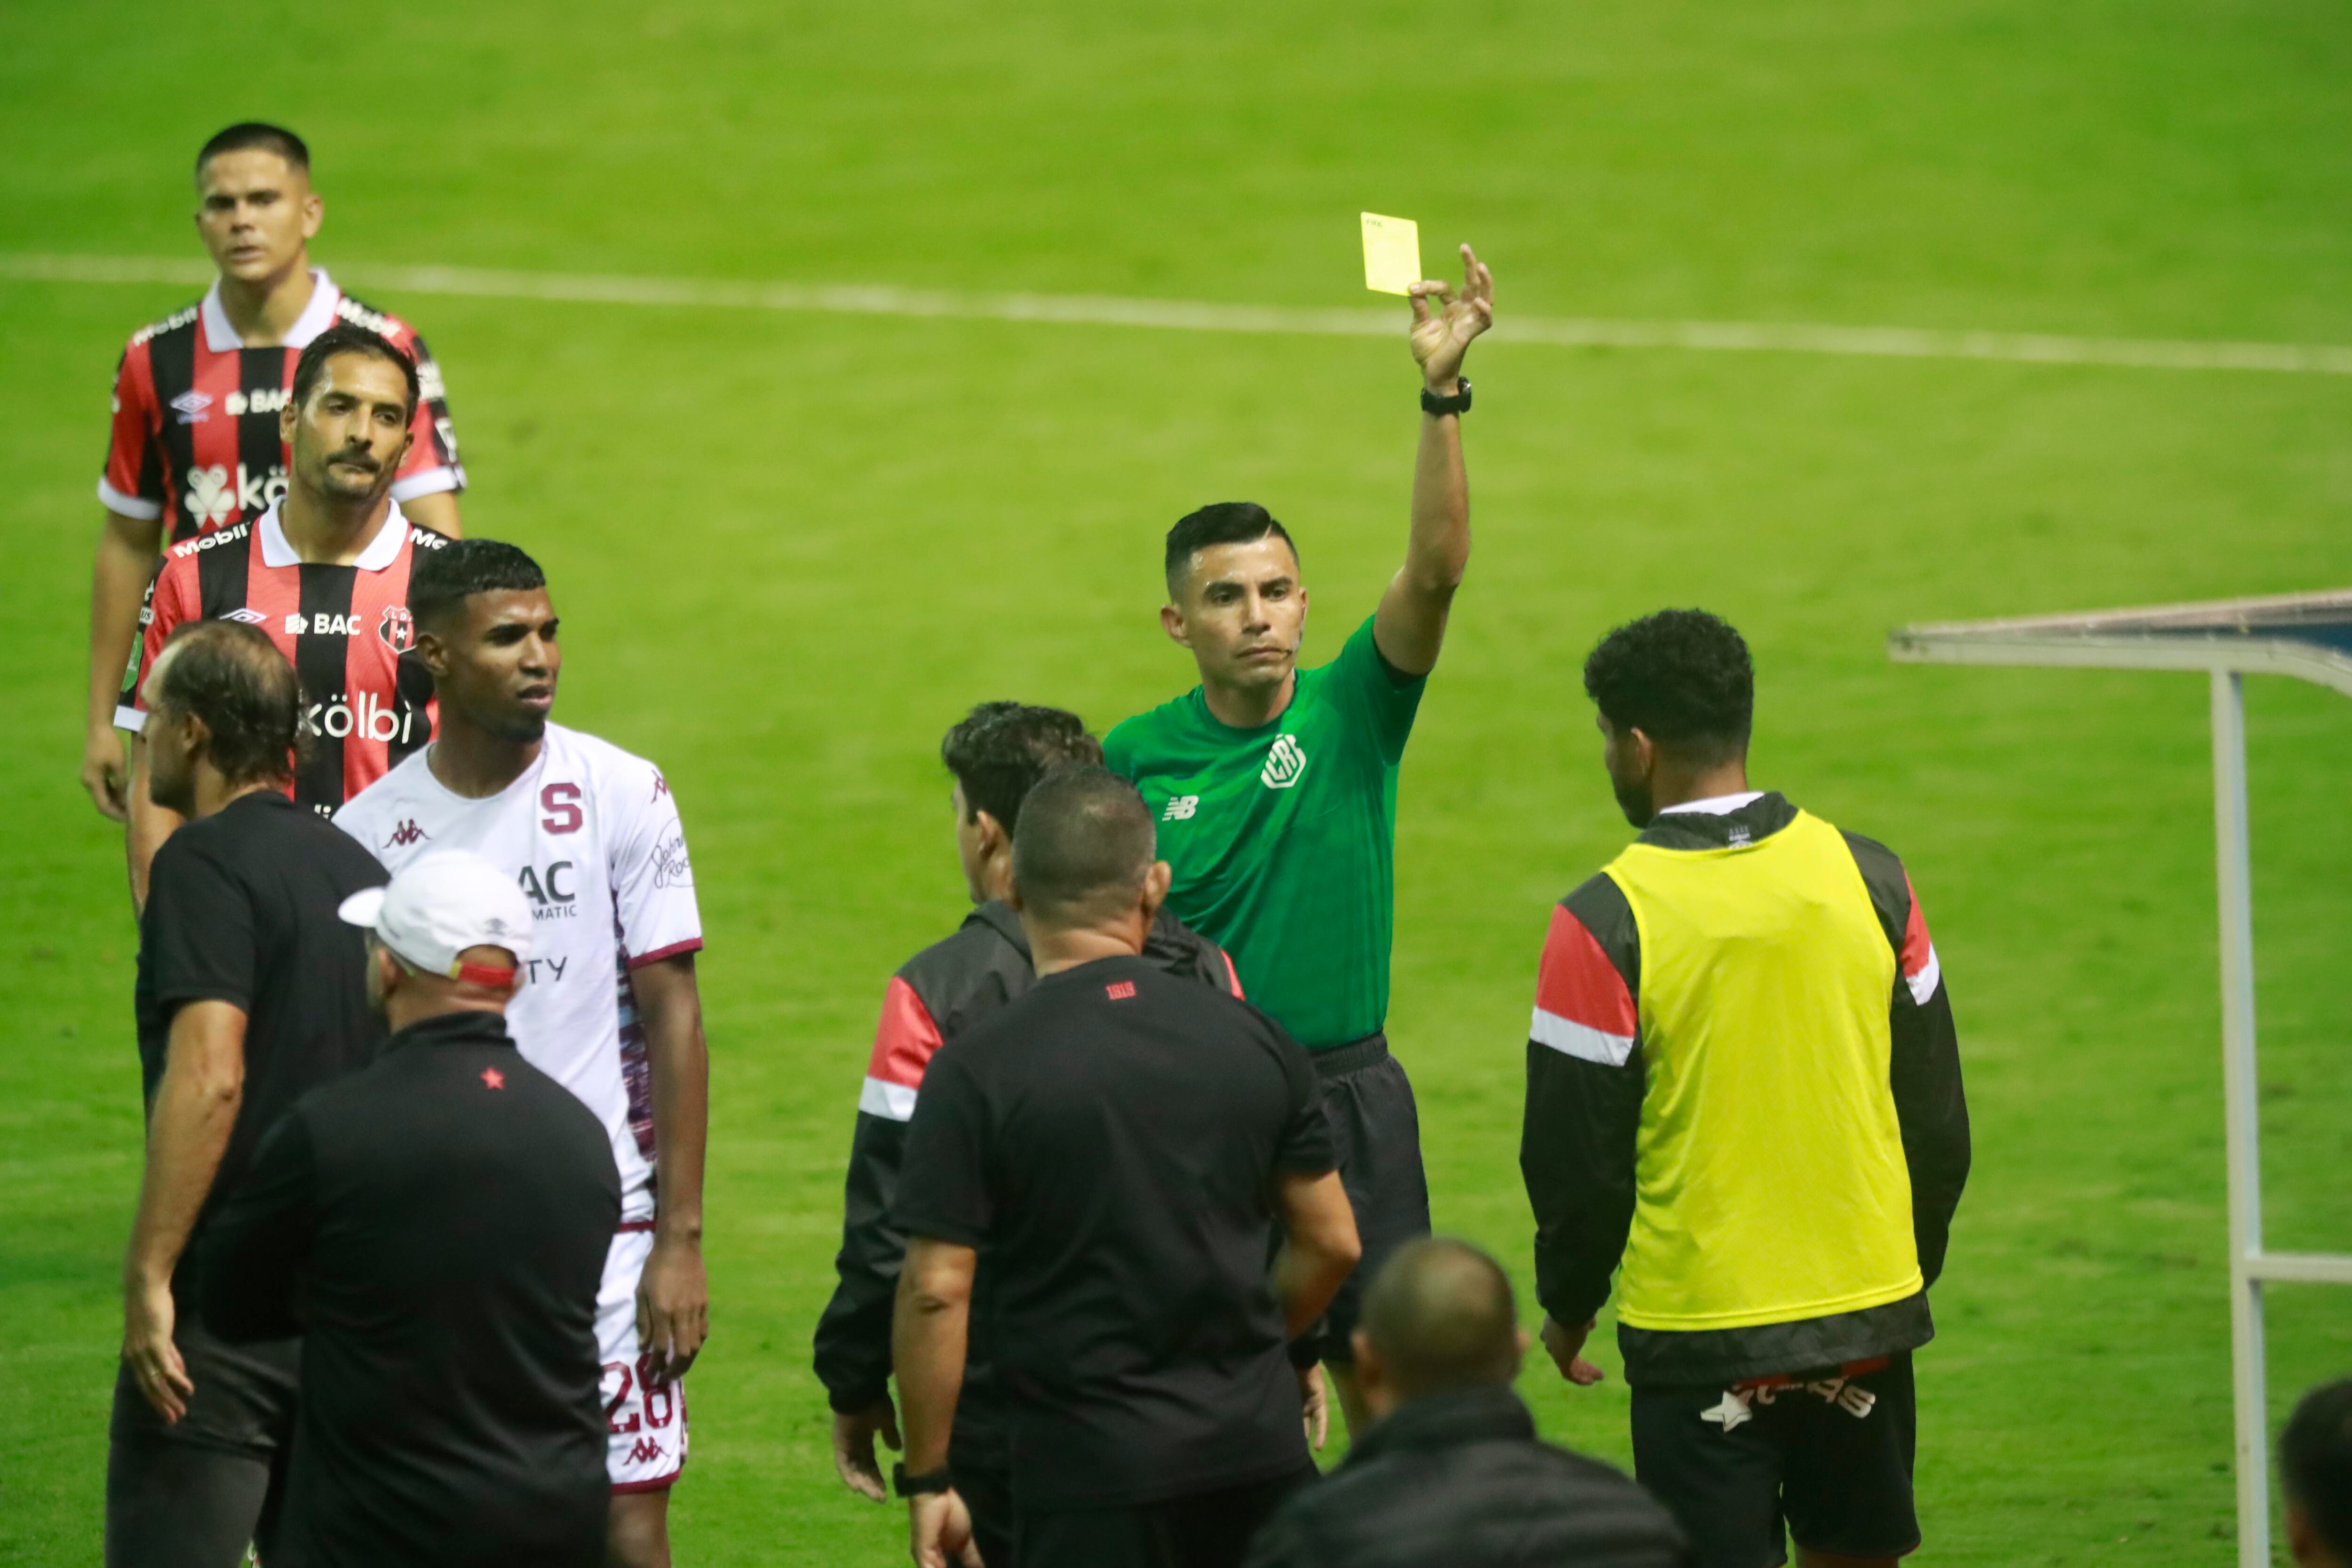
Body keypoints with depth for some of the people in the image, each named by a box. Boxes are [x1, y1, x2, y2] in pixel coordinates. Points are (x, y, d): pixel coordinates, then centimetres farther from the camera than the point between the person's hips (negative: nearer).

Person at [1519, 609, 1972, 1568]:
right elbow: (1938, 1121, 8)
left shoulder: (1605, 923, -13)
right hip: (1867, 1313, 4)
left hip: (1702, 1339, -4)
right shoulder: (1868, 878, 1)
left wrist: (1567, 1310, 9)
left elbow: (1577, 1159, -7)